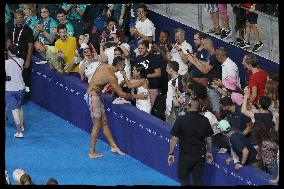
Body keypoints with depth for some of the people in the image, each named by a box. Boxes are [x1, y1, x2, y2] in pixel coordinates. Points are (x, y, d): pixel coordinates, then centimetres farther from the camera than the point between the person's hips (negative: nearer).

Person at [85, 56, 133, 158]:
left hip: (95, 95, 10)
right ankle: (92, 152, 0)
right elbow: (122, 94, -19)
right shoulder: (111, 76, -21)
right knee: (97, 124, -5)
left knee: (104, 122, 12)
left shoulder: (103, 65, 3)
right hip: (93, 96, -10)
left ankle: (113, 146, 18)